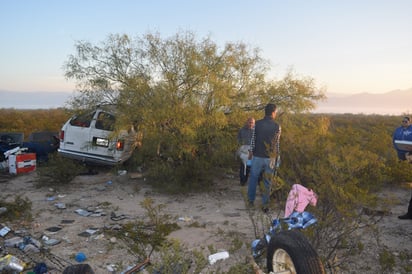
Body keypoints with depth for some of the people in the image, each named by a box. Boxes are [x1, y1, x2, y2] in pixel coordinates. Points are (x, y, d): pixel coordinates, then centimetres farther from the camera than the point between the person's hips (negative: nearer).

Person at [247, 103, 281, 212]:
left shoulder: (257, 124, -7)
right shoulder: (277, 126, -7)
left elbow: (253, 139, -2)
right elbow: (277, 144, -1)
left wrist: (250, 152, 11)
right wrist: (277, 157, 12)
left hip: (257, 156, 0)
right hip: (271, 157, 0)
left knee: (253, 178, 19)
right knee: (267, 182, 10)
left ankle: (251, 200, 24)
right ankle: (265, 205, 13)